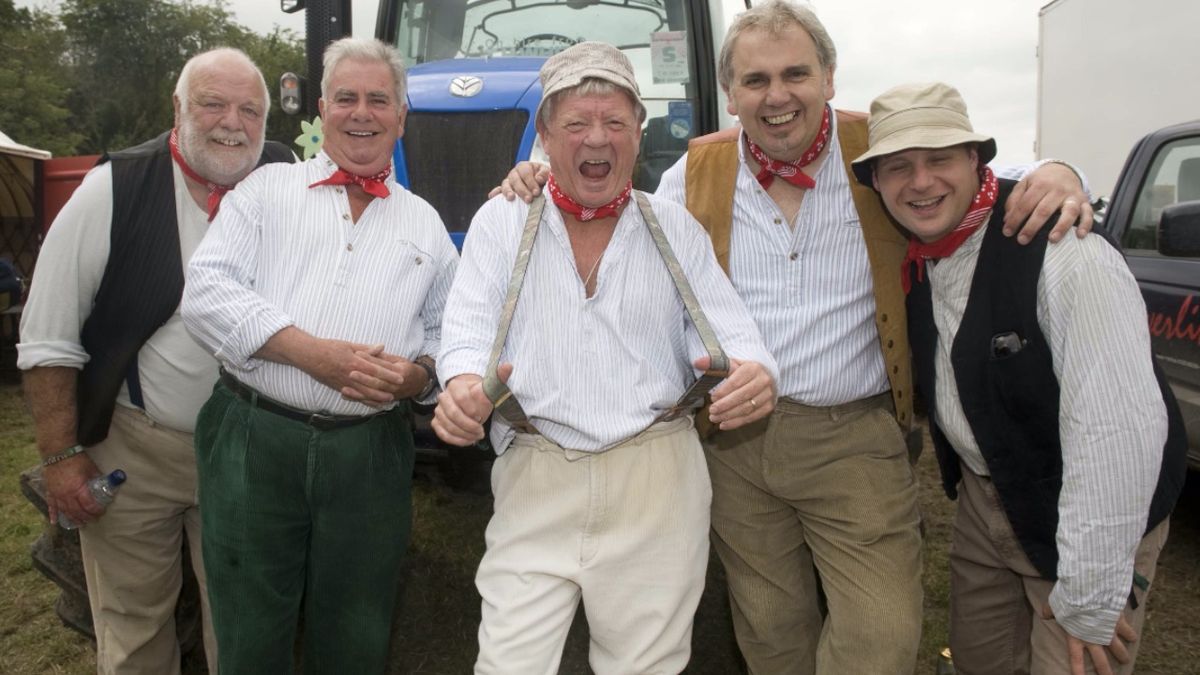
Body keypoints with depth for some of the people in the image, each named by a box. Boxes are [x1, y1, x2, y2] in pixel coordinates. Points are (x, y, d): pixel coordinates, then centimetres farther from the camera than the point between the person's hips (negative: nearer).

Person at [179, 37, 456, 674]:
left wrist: (419, 375, -9)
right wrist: (314, 352, -17)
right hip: (253, 439, -1)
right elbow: (206, 292, -5)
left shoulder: (425, 224, 13)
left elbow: (449, 334, 15)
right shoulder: (267, 189, 7)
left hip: (371, 454, 2)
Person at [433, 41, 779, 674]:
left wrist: (752, 372, -22)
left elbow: (724, 328, 2)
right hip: (535, 482, -1)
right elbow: (470, 330, -2)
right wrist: (463, 383, -25)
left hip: (658, 482, 1)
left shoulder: (675, 229, 9)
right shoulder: (501, 222, 7)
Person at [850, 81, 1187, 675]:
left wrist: (1089, 601, -25)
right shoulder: (913, 257, -5)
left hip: (1082, 518, -6)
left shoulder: (1065, 258, -28)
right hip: (983, 498, 7)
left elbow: (1120, 430, -30)